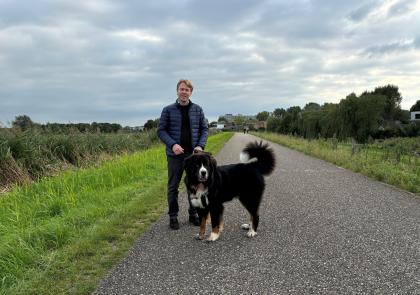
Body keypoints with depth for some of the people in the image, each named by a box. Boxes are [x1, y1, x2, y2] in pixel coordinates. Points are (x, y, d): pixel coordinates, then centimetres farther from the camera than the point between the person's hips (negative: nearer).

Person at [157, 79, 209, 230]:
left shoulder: (197, 109, 5)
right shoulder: (168, 110, -1)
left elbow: (204, 129, 8)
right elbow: (161, 130, -2)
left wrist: (200, 145, -8)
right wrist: (173, 144, -17)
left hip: (194, 154, 2)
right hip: (175, 155, -2)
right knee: (173, 187, 6)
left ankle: (193, 214, 24)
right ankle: (173, 216, 18)